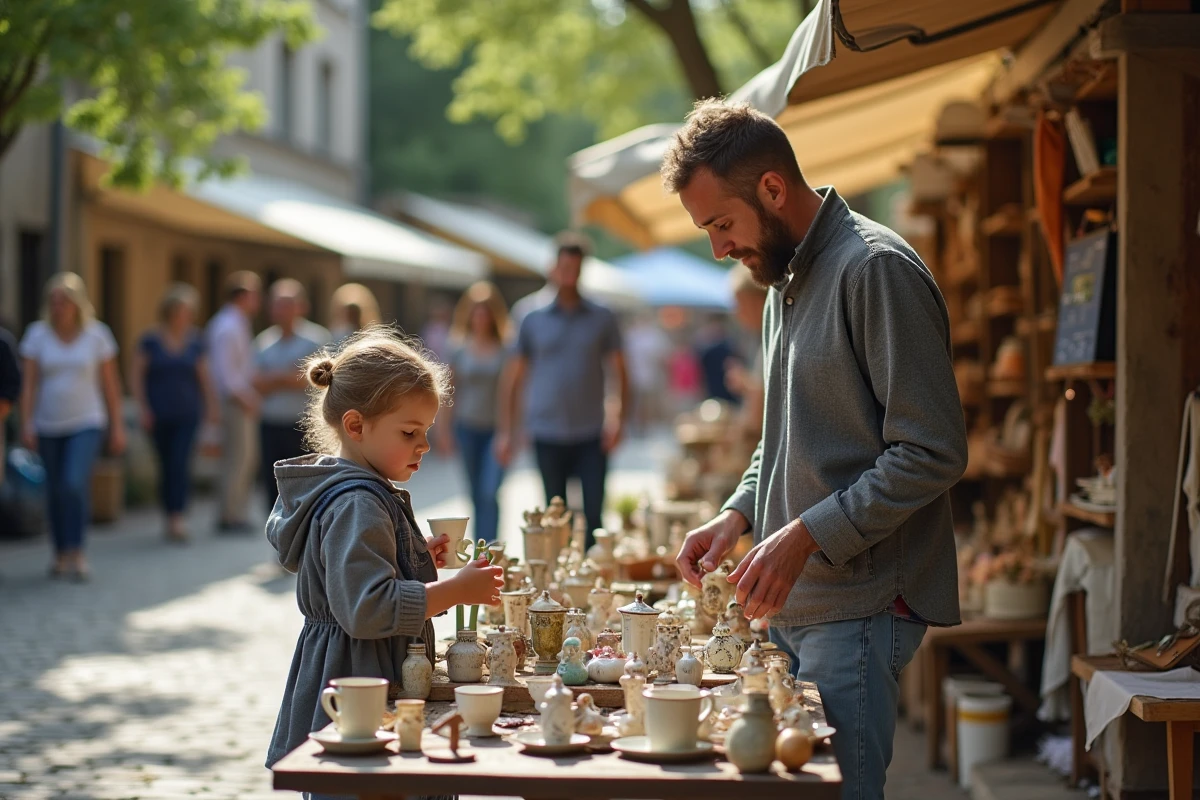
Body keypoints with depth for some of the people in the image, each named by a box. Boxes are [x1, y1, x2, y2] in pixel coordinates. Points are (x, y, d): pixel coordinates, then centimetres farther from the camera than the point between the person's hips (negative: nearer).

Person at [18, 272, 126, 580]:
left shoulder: (97, 334, -3)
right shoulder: (37, 334, 0)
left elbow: (110, 384, 2)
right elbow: (29, 384, -1)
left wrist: (117, 427, 2)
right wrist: (26, 424, -9)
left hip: (86, 424, -2)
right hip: (49, 427, 2)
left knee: (75, 483, -20)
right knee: (55, 493, 7)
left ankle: (76, 553, -11)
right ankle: (61, 555, 22)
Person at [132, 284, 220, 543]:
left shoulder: (195, 341, 6)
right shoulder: (151, 340, 0)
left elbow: (203, 377, 14)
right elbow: (138, 375, 2)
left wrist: (211, 407, 13)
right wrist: (143, 408, -4)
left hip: (187, 414, 0)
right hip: (159, 414, 0)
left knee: (181, 464, -13)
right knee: (166, 465, 6)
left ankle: (177, 518, -21)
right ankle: (170, 517, 17)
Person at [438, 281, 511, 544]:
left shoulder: (506, 349, -5)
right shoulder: (459, 349, 3)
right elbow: (450, 391, 8)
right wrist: (445, 430, 6)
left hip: (498, 428, -3)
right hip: (468, 428, 3)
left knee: (490, 493, -13)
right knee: (477, 495, 11)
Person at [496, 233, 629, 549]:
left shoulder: (602, 319, 6)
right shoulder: (534, 321, 6)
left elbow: (619, 373, 5)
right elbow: (514, 379, 9)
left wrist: (618, 416, -10)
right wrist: (506, 431, 4)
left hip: (591, 434, -1)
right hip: (548, 436, 1)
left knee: (594, 515, -6)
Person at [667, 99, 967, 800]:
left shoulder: (877, 269, -13)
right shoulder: (784, 280, 17)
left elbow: (932, 453, -18)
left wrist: (806, 535, -20)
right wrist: (740, 515, 9)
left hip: (860, 610, -9)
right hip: (795, 607, 9)